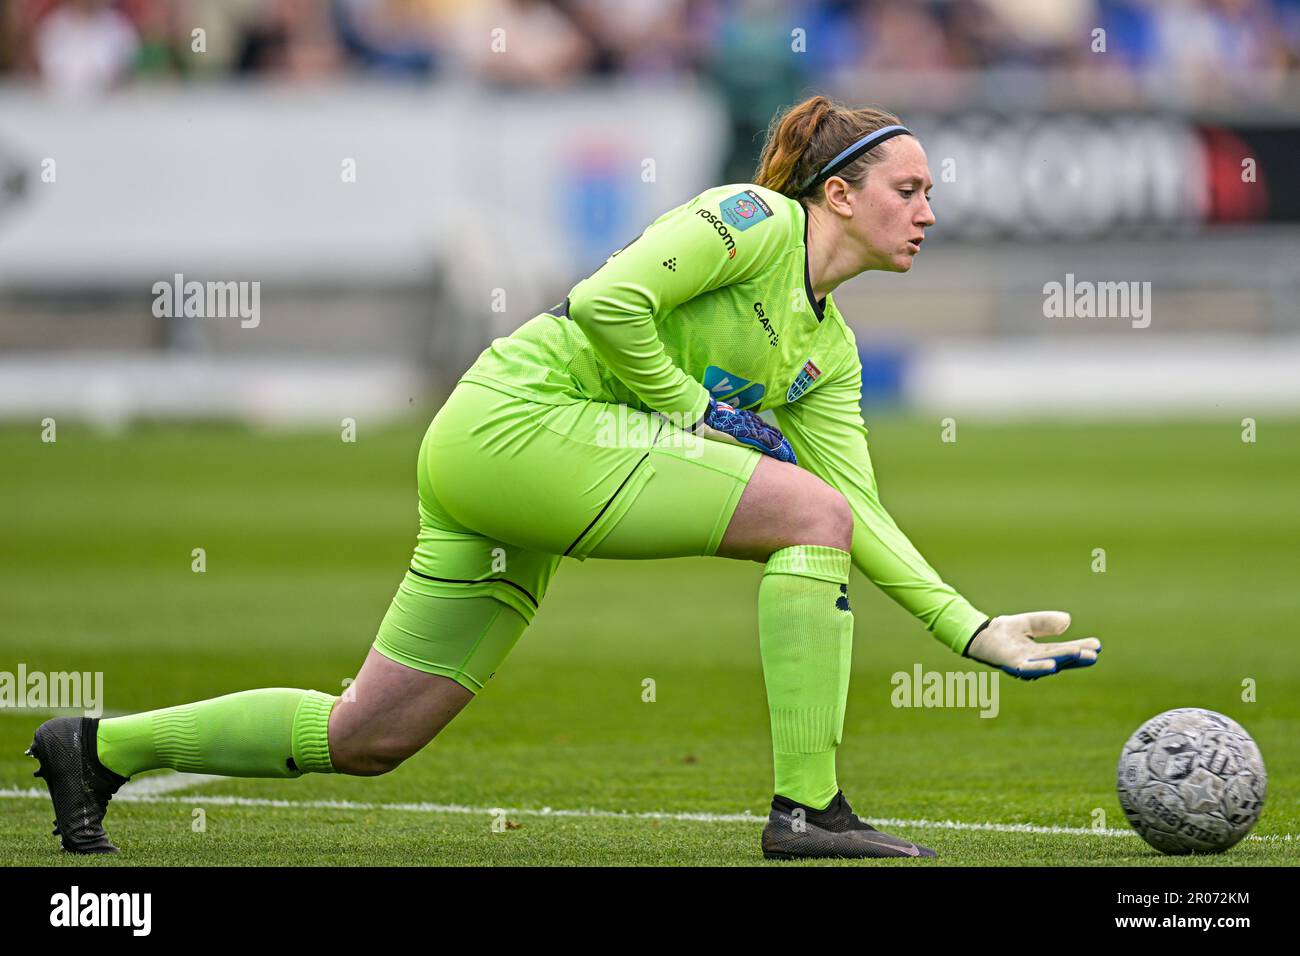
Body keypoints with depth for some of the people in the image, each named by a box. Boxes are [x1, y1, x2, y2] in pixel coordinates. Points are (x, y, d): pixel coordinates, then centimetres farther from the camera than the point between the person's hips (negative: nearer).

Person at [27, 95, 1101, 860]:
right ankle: (808, 806, -15)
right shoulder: (752, 218, -6)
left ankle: (101, 748, 19)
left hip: (492, 480, 9)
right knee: (810, 514, -15)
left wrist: (971, 628, 6)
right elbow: (606, 301, -18)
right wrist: (694, 413, -12)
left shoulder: (830, 351, 18)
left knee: (367, 739, 8)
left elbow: (865, 517, 14)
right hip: (520, 417, -9)